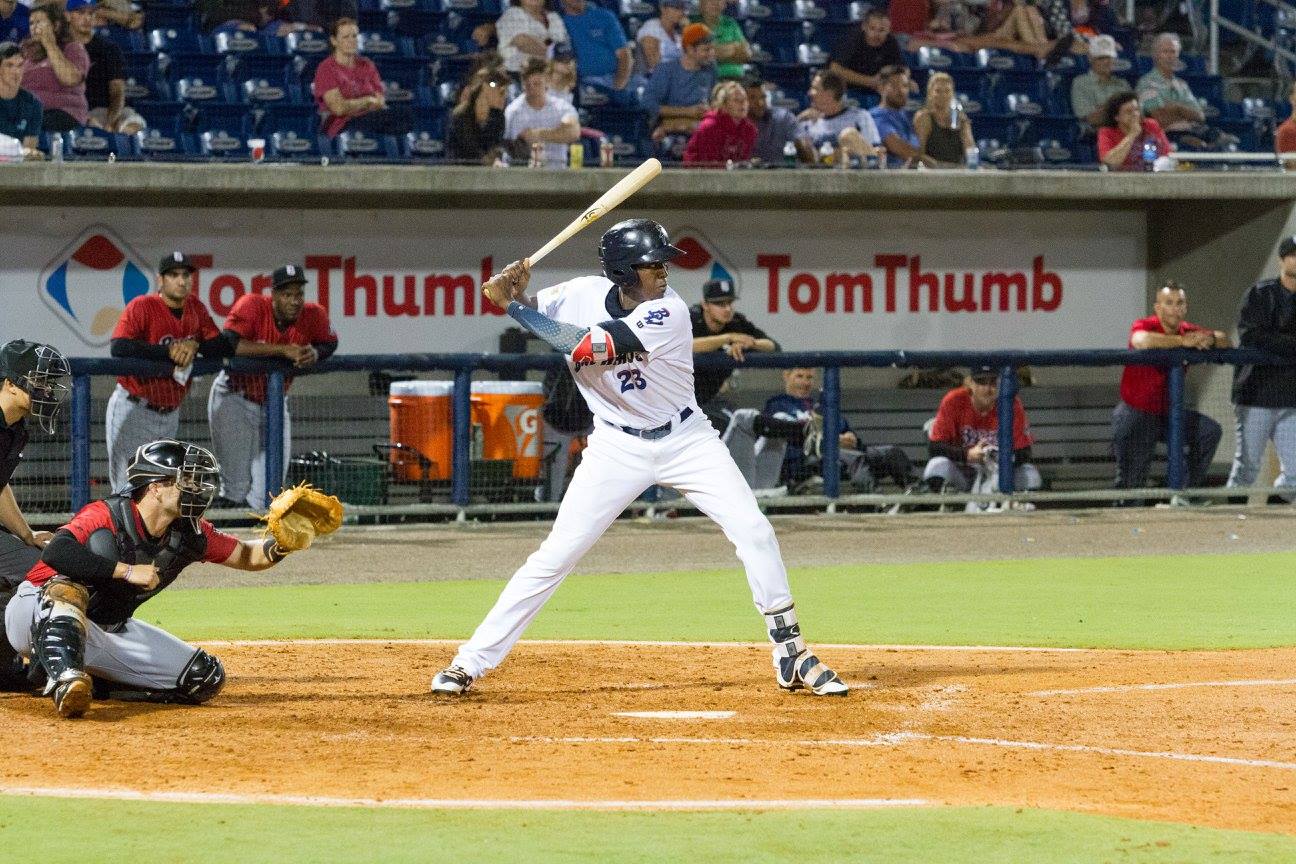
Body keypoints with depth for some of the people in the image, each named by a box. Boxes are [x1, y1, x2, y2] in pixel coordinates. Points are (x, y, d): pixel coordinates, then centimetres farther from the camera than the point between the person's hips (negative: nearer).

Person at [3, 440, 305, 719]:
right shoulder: (105, 516, -27)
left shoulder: (188, 534, -6)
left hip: (108, 630, 7)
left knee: (205, 679, -2)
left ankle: (94, 682, 3)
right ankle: (65, 680, -54)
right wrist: (127, 571, -40)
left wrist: (280, 545, -20)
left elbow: (246, 556, 3)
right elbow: (55, 553, -43)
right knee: (68, 588, -42)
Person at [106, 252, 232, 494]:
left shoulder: (195, 307, 5)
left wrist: (194, 346, -18)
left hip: (170, 414, 7)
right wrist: (168, 351, -27)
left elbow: (224, 347, 2)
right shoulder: (142, 306, -13)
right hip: (133, 410, -7)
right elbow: (119, 347, -27)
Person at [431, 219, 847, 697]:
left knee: (754, 531, -12)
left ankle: (791, 657, 0)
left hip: (685, 439, -1)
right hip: (617, 447, 1)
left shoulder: (668, 313, -24)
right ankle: (470, 662, 0)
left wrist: (514, 304, -29)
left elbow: (585, 346, -33)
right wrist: (512, 293, -24)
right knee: (557, 552, -6)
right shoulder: (585, 294, -11)